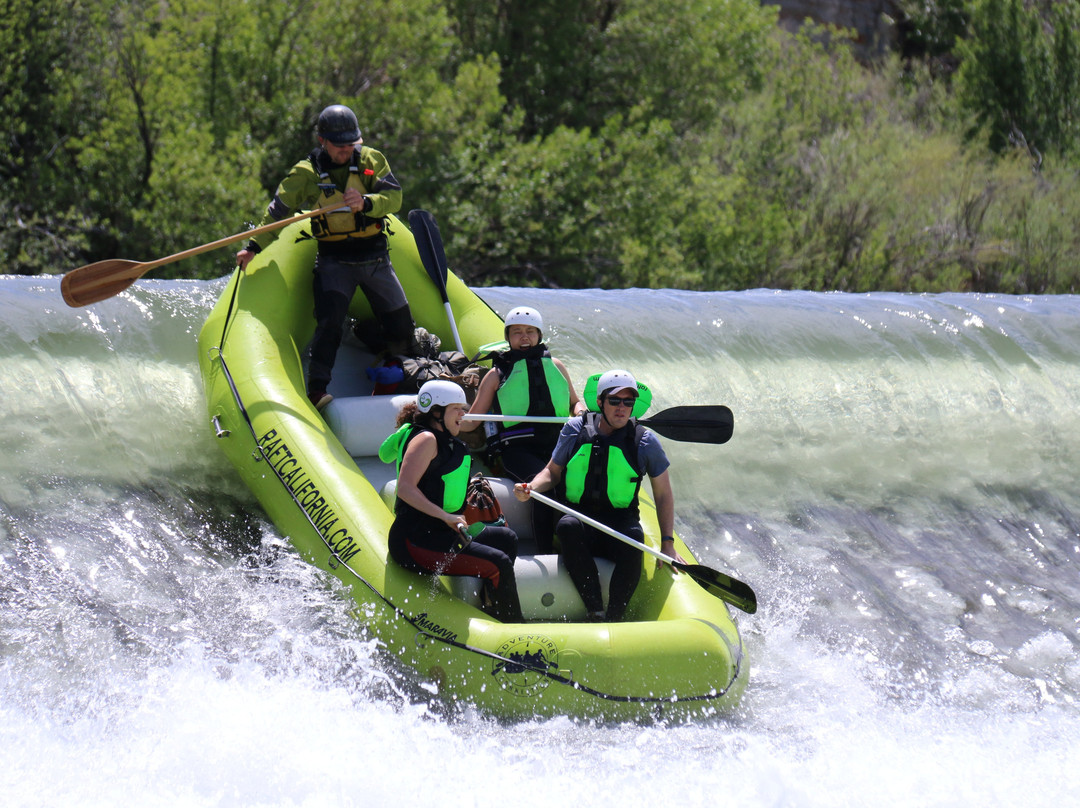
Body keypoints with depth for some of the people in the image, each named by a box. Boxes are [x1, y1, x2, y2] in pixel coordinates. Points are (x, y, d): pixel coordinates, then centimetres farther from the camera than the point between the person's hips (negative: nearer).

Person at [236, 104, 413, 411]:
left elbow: (394, 198, -13)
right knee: (330, 323, -22)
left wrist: (366, 203, -32)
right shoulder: (306, 173, -3)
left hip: (375, 258, 2)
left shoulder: (371, 160, -1)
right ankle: (316, 390, -18)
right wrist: (254, 247, -5)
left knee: (401, 328, 4)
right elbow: (277, 212, 3)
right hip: (333, 261, -2)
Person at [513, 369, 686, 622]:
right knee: (568, 526, -36)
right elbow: (552, 472, 17)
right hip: (579, 514, 1)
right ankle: (595, 613, -37)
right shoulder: (575, 430, 5)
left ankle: (614, 618, -35)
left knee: (634, 537, -36)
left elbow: (663, 494, 11)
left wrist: (667, 544, 3)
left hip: (621, 521, -1)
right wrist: (531, 488, -5)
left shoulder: (645, 441, 3)